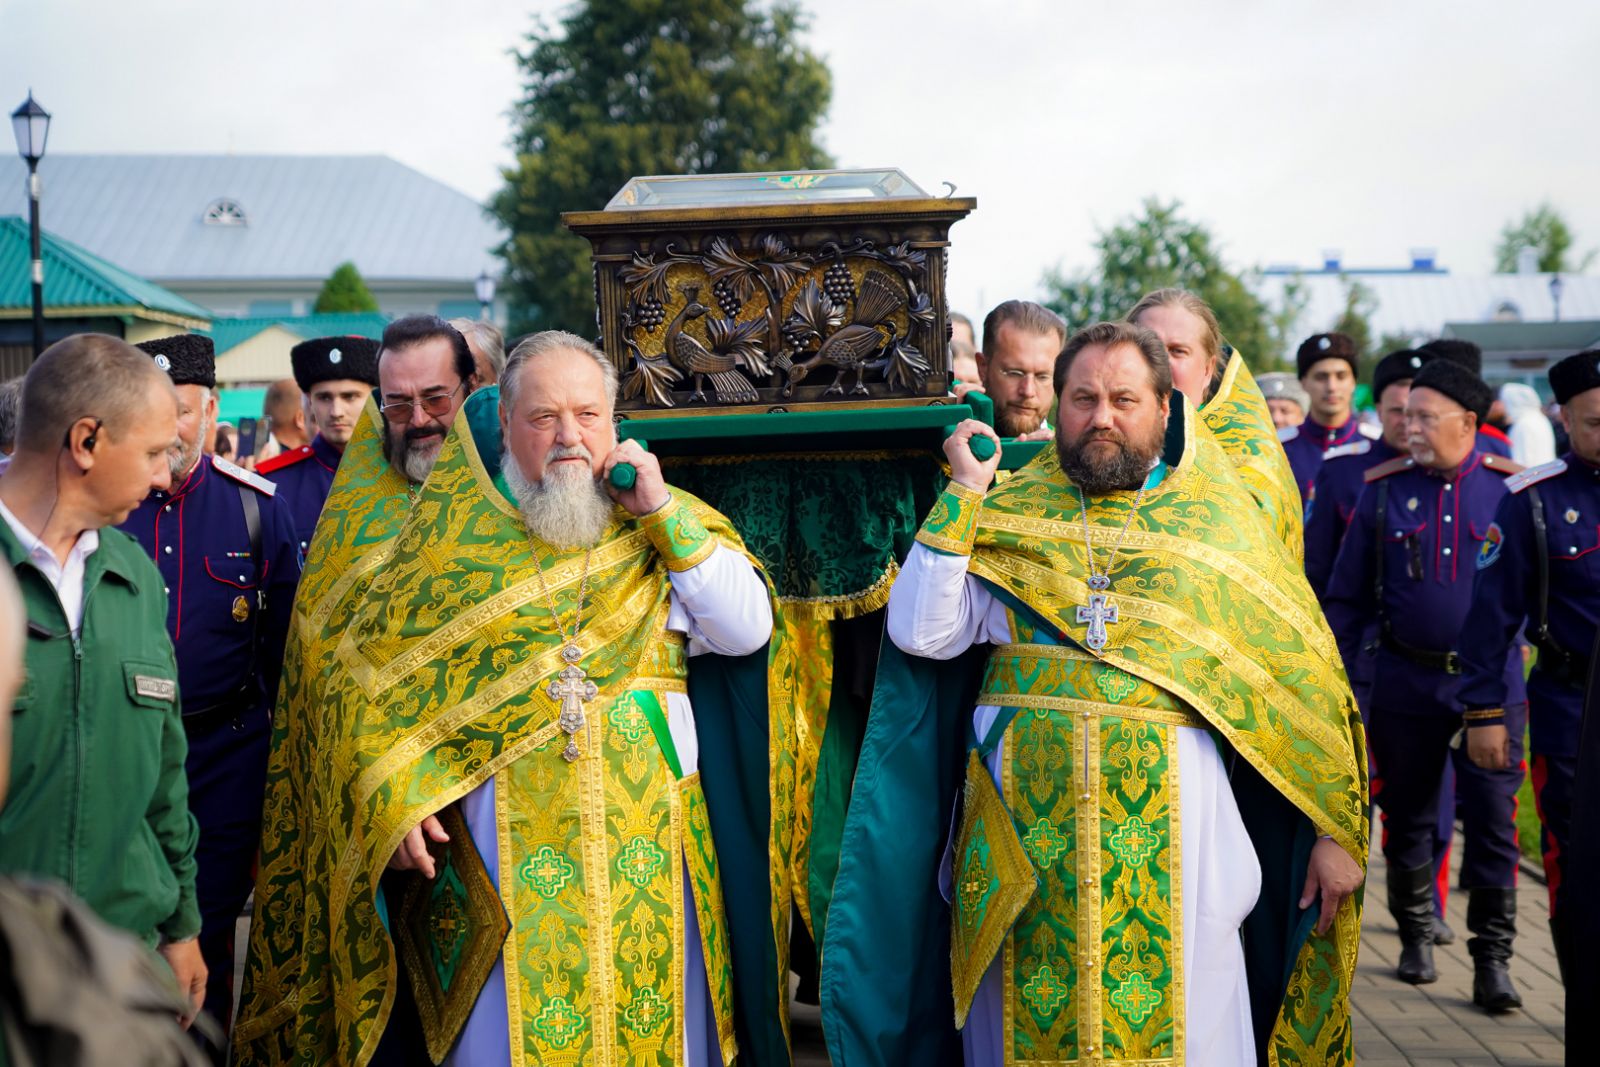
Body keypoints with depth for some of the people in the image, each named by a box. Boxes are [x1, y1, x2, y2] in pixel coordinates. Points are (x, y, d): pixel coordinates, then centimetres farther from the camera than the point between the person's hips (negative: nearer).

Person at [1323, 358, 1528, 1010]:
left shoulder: (1512, 488, -2)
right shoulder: (1384, 490, 1)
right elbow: (1346, 595, 5)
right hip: (1405, 682, 2)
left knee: (1492, 821, -2)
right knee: (1408, 817, 12)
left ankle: (1493, 957, 8)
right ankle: (1415, 936, 29)